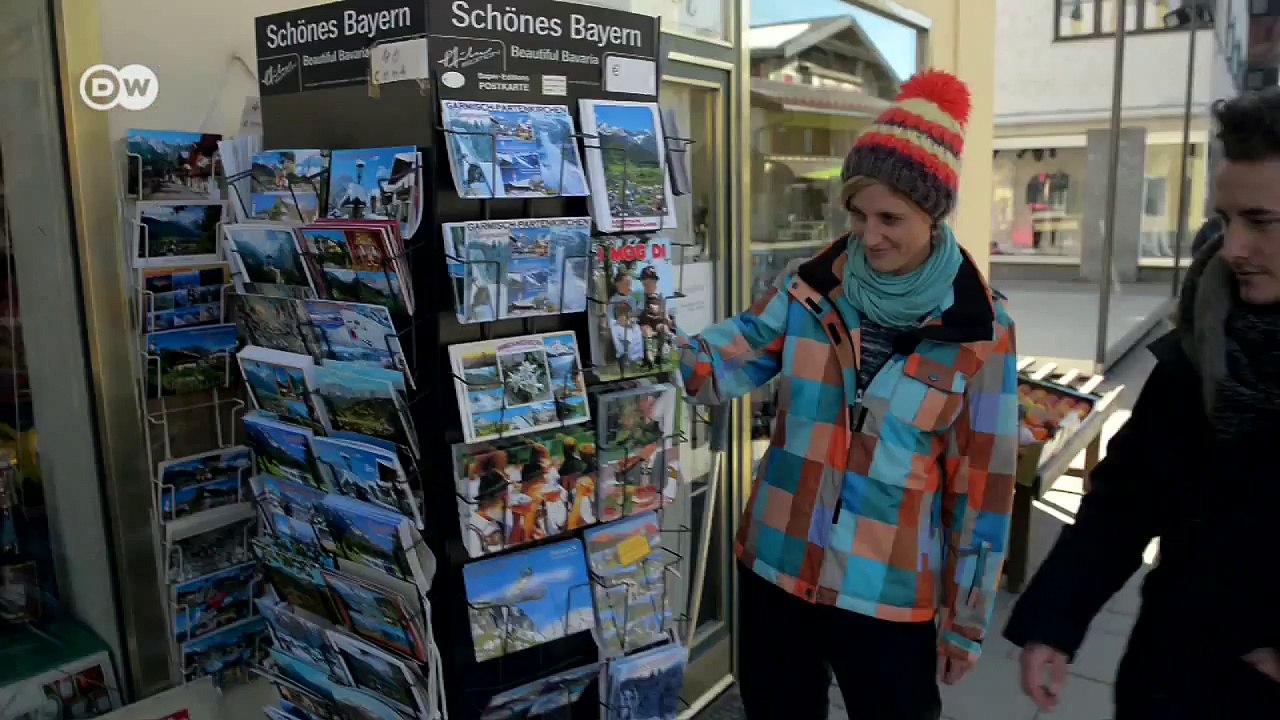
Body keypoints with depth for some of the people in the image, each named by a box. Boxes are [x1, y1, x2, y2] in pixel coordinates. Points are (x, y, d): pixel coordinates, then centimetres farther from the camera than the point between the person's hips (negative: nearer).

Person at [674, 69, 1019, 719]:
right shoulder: (812, 288, -4)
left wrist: (967, 618, -1)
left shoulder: (977, 330, -11)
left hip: (892, 592, -2)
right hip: (777, 568, 3)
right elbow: (723, 365, -3)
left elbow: (982, 482, -6)